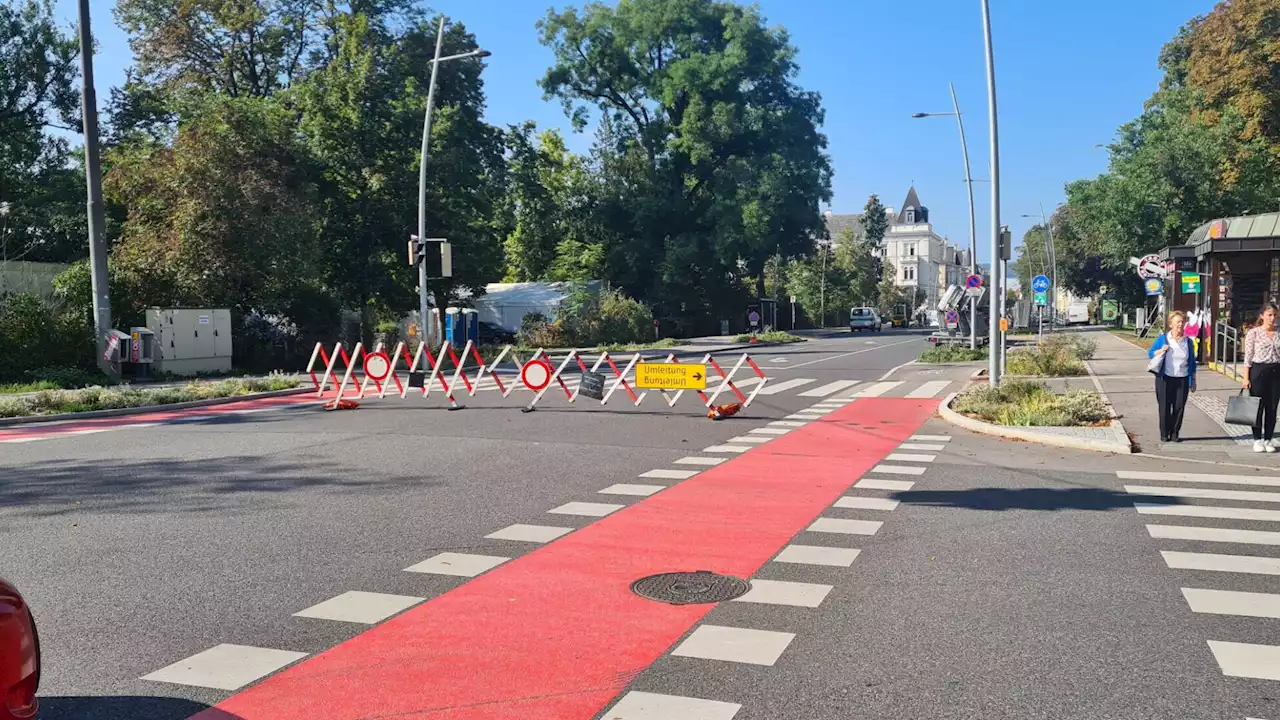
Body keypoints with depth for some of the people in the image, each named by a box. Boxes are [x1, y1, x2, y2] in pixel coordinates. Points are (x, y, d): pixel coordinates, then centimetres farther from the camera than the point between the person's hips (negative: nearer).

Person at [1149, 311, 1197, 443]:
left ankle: (1174, 433, 12)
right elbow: (1150, 353, 5)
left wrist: (1193, 380, 10)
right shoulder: (1162, 339, 0)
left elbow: (1192, 362, 11)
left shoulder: (1188, 341, 6)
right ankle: (1164, 434, 10)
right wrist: (1161, 351, -15)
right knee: (1165, 407, 1)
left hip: (1182, 380, 2)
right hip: (1165, 379, -2)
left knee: (1179, 407, 1)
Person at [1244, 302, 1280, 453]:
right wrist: (1246, 378, -10)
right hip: (1258, 371, -3)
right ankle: (1258, 440, 11)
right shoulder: (1253, 332, -3)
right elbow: (1248, 356, -5)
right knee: (1258, 407, 2)